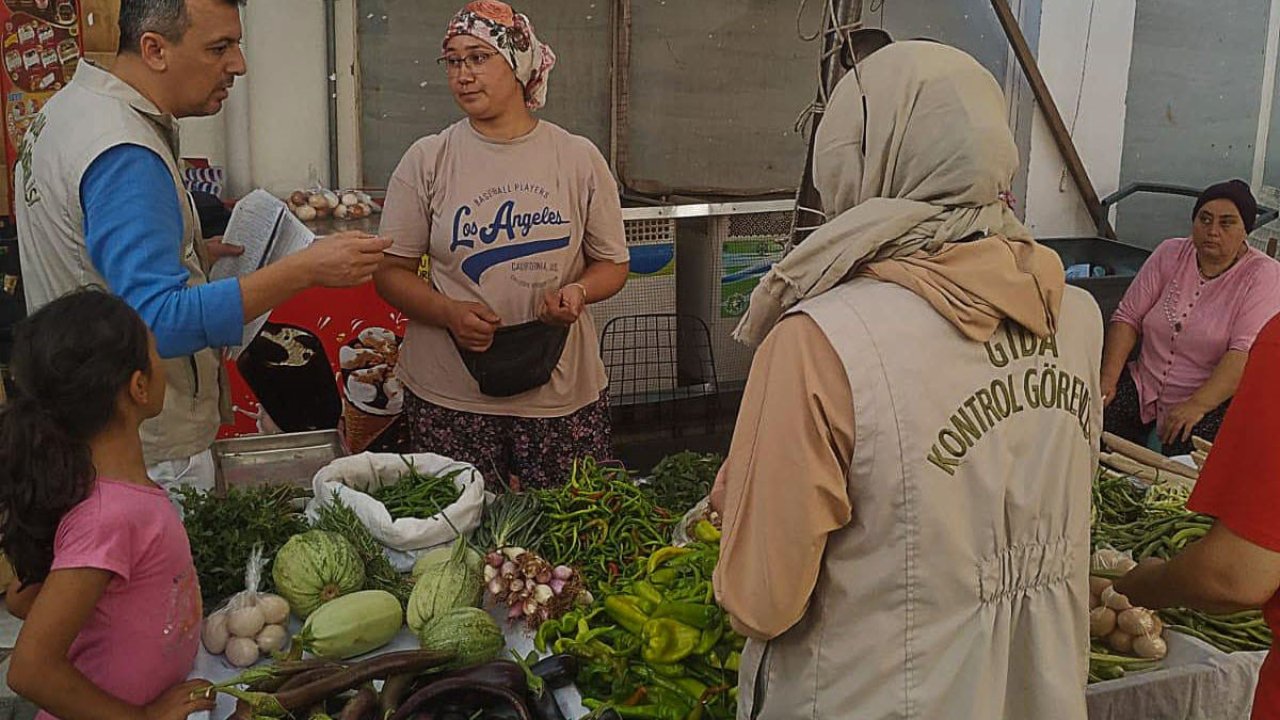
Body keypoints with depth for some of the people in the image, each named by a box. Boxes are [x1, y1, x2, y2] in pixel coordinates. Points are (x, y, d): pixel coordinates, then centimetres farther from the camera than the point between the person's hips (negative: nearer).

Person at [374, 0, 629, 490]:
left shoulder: (579, 159, 3)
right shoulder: (426, 161, 2)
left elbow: (612, 264, 10)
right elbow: (392, 271, 3)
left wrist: (578, 292, -12)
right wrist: (449, 313, -16)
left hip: (563, 393, 1)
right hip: (449, 396, 0)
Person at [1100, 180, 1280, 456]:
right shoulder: (1169, 254, 5)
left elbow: (1246, 353, -18)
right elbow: (1128, 318, 3)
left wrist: (1197, 406, -28)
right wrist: (1108, 379, -11)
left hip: (1212, 400, -3)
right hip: (1144, 388, 4)